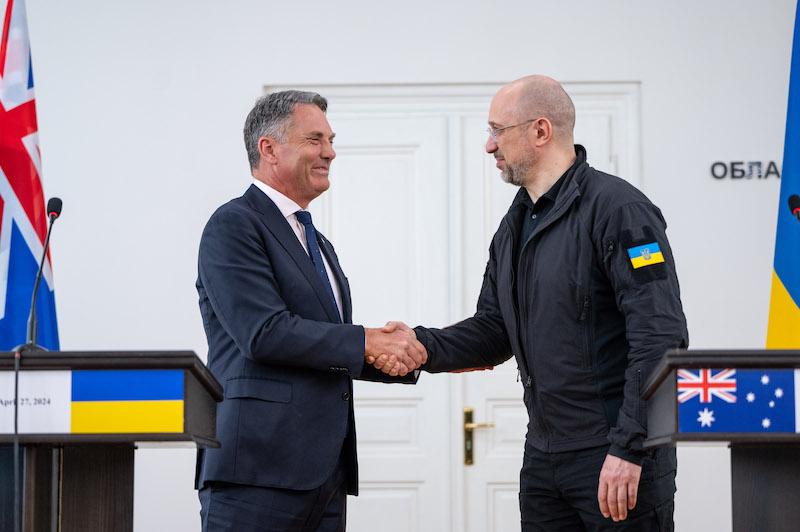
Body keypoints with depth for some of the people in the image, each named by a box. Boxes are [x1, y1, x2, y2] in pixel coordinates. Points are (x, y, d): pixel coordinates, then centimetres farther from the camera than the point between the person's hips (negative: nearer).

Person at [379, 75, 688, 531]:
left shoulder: (617, 208, -13)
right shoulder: (516, 225, 15)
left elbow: (660, 336, -19)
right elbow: (494, 331, 18)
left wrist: (627, 449, -23)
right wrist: (424, 346, -2)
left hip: (618, 458, -8)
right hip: (544, 457, 8)